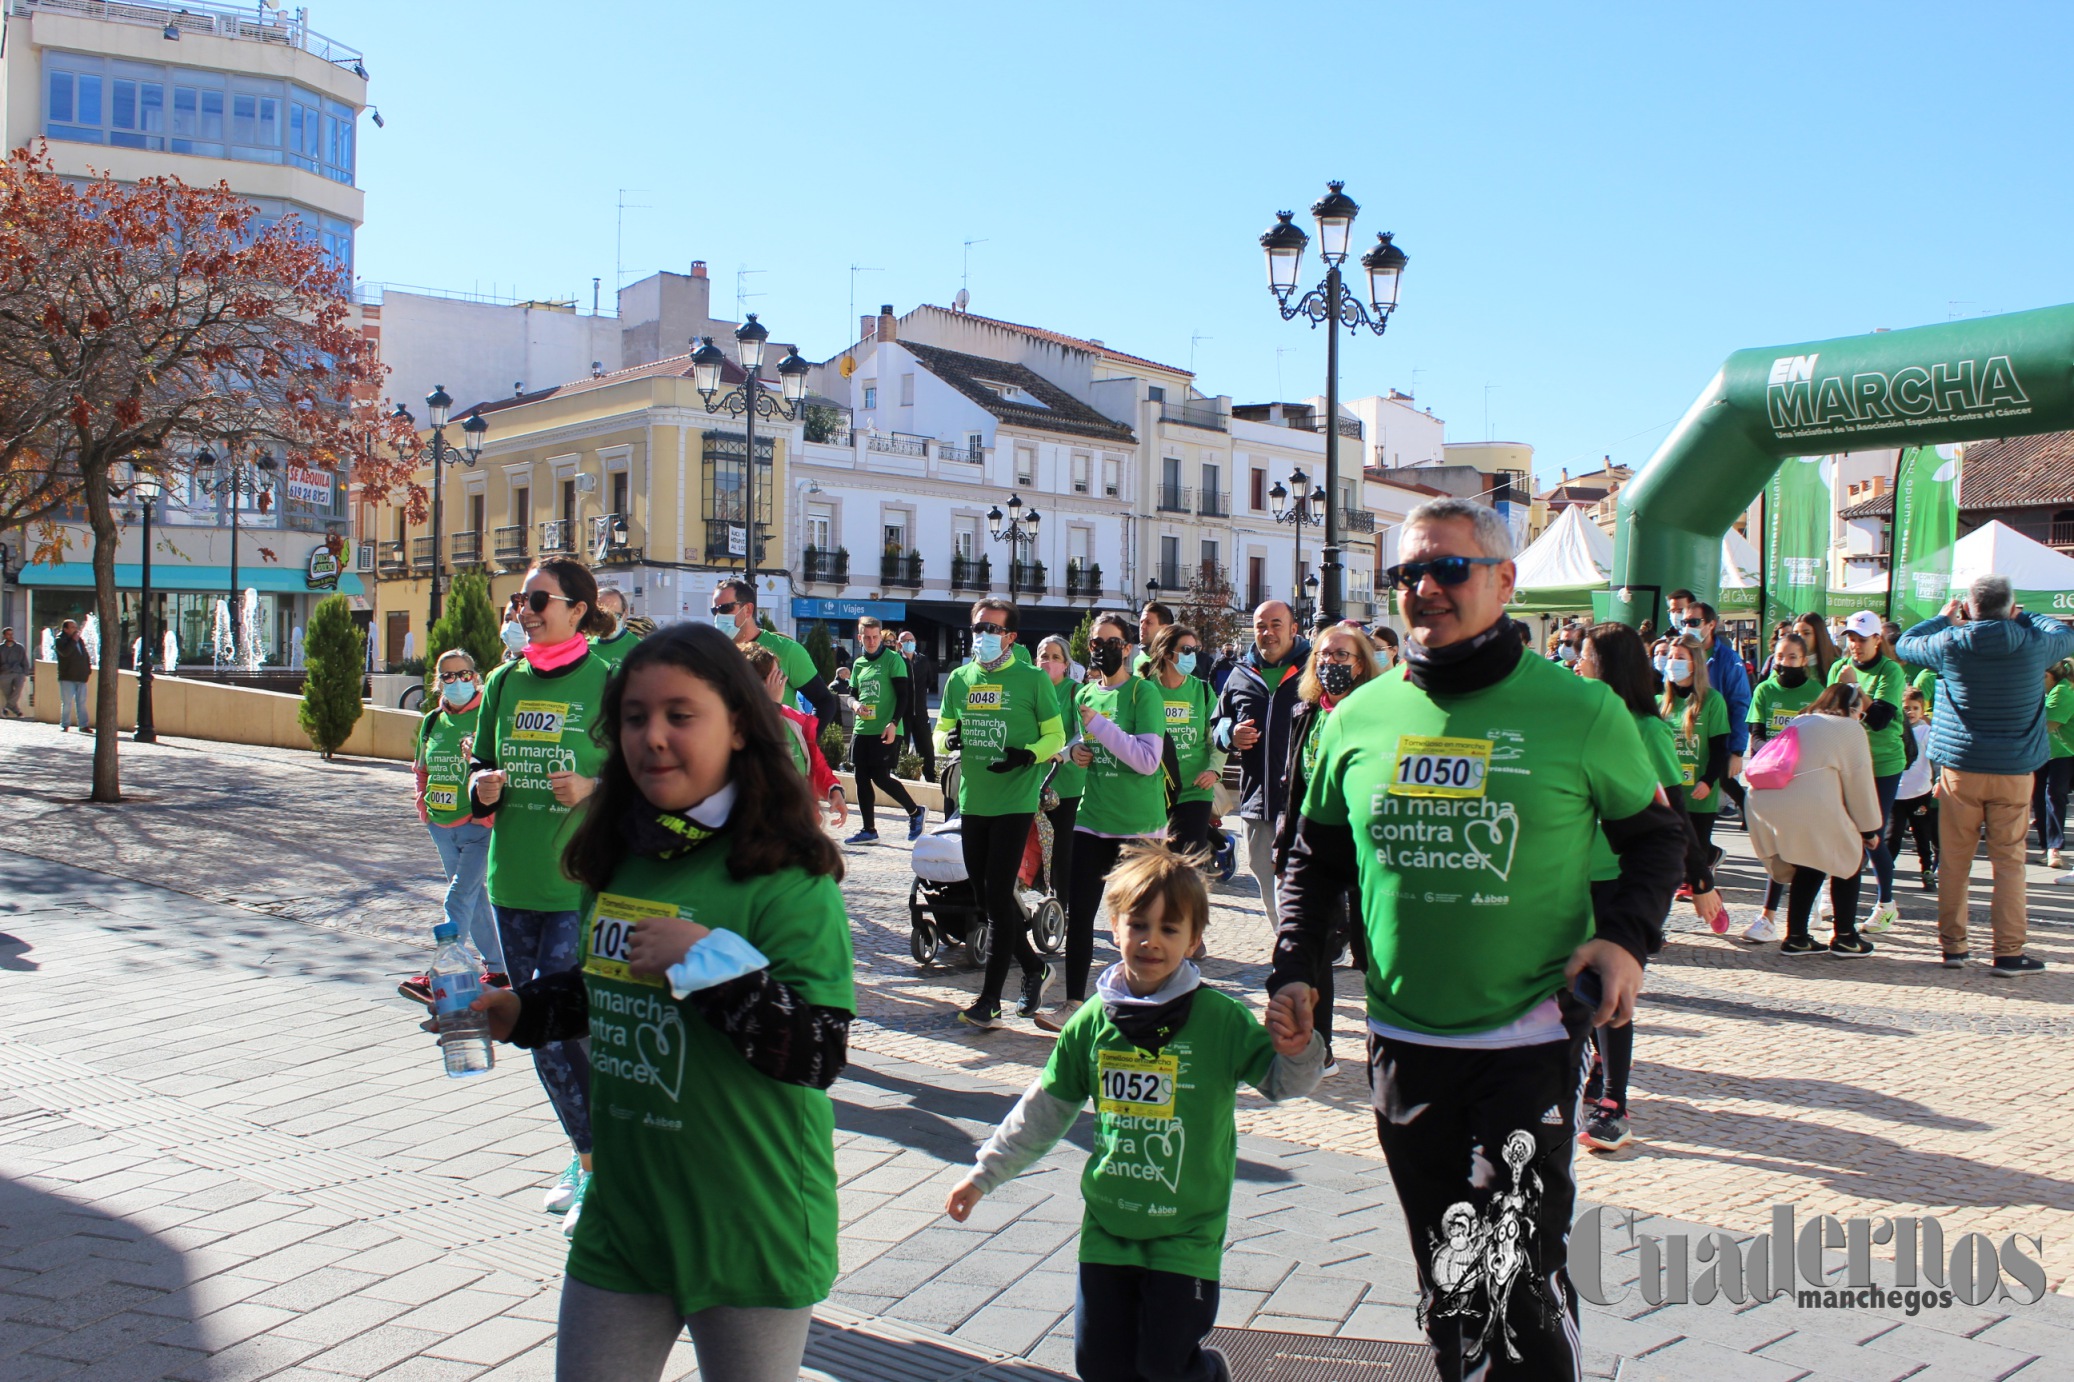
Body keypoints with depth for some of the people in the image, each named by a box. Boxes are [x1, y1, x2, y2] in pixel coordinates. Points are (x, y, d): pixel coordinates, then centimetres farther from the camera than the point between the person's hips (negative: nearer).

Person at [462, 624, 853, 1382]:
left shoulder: (787, 879, -19)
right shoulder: (618, 860, 3)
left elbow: (820, 1053, -24)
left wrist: (709, 957, -28)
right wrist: (518, 1010, 7)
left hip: (751, 1233, -6)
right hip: (621, 1213, 6)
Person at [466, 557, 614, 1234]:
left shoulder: (608, 685, -7)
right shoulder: (504, 682, 9)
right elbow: (481, 767, 17)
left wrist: (594, 790, -20)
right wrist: (483, 787, -4)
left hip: (581, 883, -6)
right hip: (513, 879, 6)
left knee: (549, 1027, -10)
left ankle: (596, 1168, 8)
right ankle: (588, 1153, 30)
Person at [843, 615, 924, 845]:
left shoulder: (893, 659, -5)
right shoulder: (858, 663, 13)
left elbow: (903, 695, -9)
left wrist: (894, 723, -19)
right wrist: (857, 705, -2)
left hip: (886, 731, -7)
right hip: (863, 729, 7)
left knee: (881, 778, -9)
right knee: (862, 778, 6)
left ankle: (915, 813, 12)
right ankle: (869, 830, 15)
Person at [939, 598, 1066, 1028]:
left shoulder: (1032, 678, -4)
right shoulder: (960, 679, 10)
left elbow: (1056, 735, 0)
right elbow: (942, 730, 18)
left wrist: (1029, 754, -19)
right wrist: (948, 738, -6)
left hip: (1015, 802, -6)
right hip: (972, 802, 6)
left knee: (997, 895, -8)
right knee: (986, 894, 11)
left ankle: (990, 998, -1)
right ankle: (1034, 968, 30)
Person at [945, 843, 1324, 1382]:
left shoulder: (1221, 1018, -11)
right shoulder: (1093, 1022, -1)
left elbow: (1282, 1081, -6)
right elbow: (1044, 1109, 9)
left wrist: (1297, 1051, -29)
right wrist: (984, 1174, 13)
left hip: (1186, 1231, -3)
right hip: (1106, 1222, 3)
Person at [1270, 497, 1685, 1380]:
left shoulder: (1580, 712, -4)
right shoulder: (1360, 717, 4)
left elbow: (1655, 835, 8)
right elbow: (1315, 855, 15)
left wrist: (1627, 936, -9)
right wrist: (1294, 967, 5)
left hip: (1533, 1039, -3)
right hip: (1403, 1043, 4)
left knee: (1522, 1277, -8)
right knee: (1446, 1280, 15)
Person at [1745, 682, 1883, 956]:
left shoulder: (1799, 723, 29)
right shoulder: (1849, 729, 10)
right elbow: (1859, 782, 8)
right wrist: (1868, 829, 16)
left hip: (1763, 803, 7)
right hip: (1810, 810, -7)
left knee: (1808, 867, 24)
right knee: (1849, 859, 16)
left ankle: (1795, 937, 22)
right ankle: (1844, 938, 18)